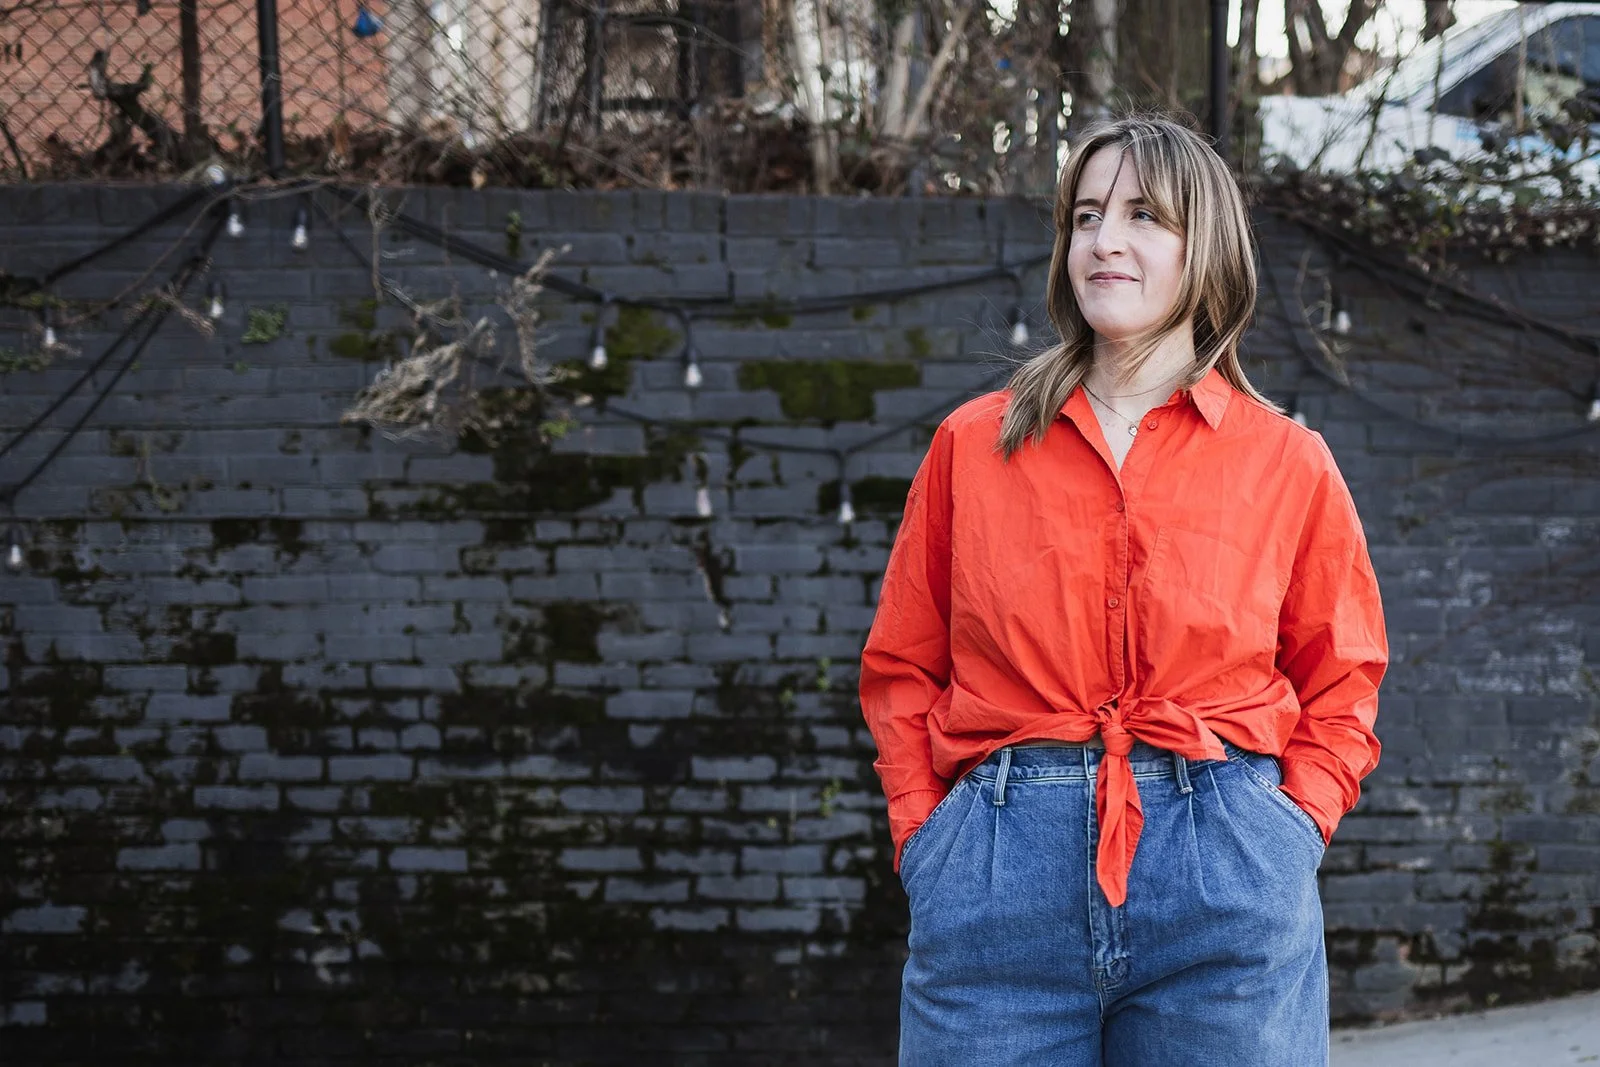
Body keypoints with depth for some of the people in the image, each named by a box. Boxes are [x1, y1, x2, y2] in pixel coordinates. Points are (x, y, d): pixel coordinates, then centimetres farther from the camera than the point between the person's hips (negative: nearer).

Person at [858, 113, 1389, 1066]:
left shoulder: (1289, 462, 7)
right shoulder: (973, 446, 9)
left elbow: (1340, 684, 12)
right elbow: (902, 670, 12)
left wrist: (1289, 835, -2)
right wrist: (928, 840, 0)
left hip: (1225, 890, 0)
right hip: (998, 883, 1)